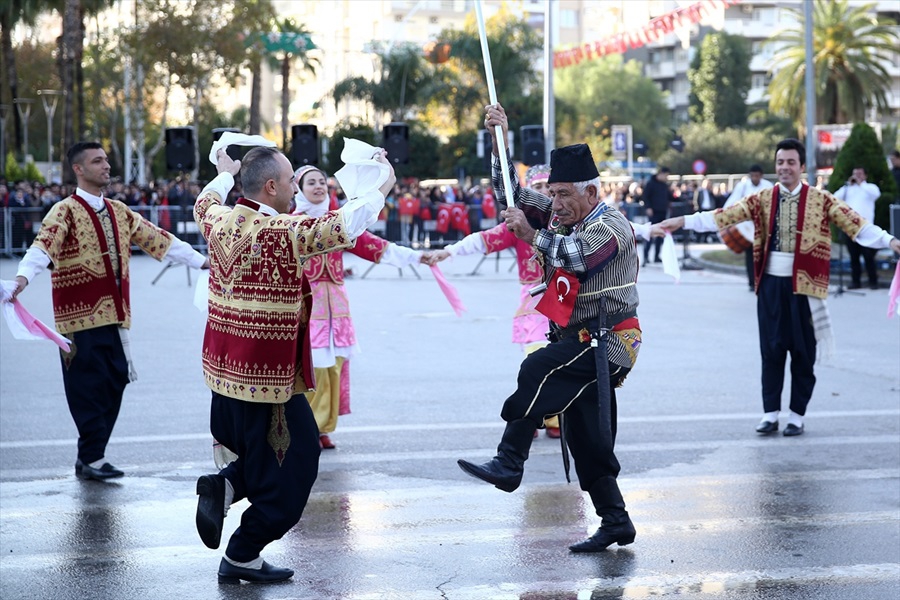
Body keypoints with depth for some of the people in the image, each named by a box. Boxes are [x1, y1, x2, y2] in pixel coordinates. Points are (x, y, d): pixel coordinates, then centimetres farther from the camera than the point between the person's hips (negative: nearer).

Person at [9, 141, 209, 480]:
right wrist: (23, 278, -42)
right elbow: (43, 247, -24)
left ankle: (91, 456, 17)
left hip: (114, 313, 7)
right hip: (81, 313, -7)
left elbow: (158, 240, 15)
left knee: (115, 382, 6)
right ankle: (91, 459, 6)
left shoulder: (119, 212, 15)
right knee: (88, 386, -4)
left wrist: (202, 261, 12)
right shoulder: (66, 211, -7)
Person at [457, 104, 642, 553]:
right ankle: (615, 522, 13)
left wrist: (531, 234, -27)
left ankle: (508, 464, -34)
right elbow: (513, 196, 15)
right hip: (580, 343, 9)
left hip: (604, 341, -9)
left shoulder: (611, 225, -10)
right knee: (585, 437, 7)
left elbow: (577, 255, -28)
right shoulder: (560, 217, 15)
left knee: (538, 369, -32)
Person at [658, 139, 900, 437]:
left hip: (803, 284, -2)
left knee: (803, 350, 5)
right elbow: (725, 215, -4)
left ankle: (797, 415, 16)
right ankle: (770, 413, 15)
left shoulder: (821, 199, -2)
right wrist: (682, 221, -15)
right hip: (771, 283, 2)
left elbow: (854, 223, -11)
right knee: (771, 348, 6)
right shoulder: (763, 199, 4)